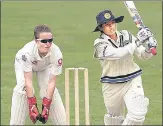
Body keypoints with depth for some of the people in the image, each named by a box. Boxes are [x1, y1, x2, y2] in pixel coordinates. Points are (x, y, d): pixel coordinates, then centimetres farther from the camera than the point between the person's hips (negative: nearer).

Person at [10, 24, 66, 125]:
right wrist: (32, 106, -40)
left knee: (51, 91, -16)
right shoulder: (27, 52, -42)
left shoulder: (57, 54, -37)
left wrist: (46, 107, -33)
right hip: (24, 64, -1)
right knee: (23, 88, -24)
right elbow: (28, 80, -38)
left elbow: (52, 82, -31)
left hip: (46, 66, 2)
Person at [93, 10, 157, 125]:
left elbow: (143, 56, 2)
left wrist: (149, 48, -20)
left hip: (133, 81, 1)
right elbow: (117, 54, -29)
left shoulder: (126, 35, 0)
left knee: (138, 114, -19)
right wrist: (137, 41, -32)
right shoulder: (100, 43, -12)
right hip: (112, 85, -1)